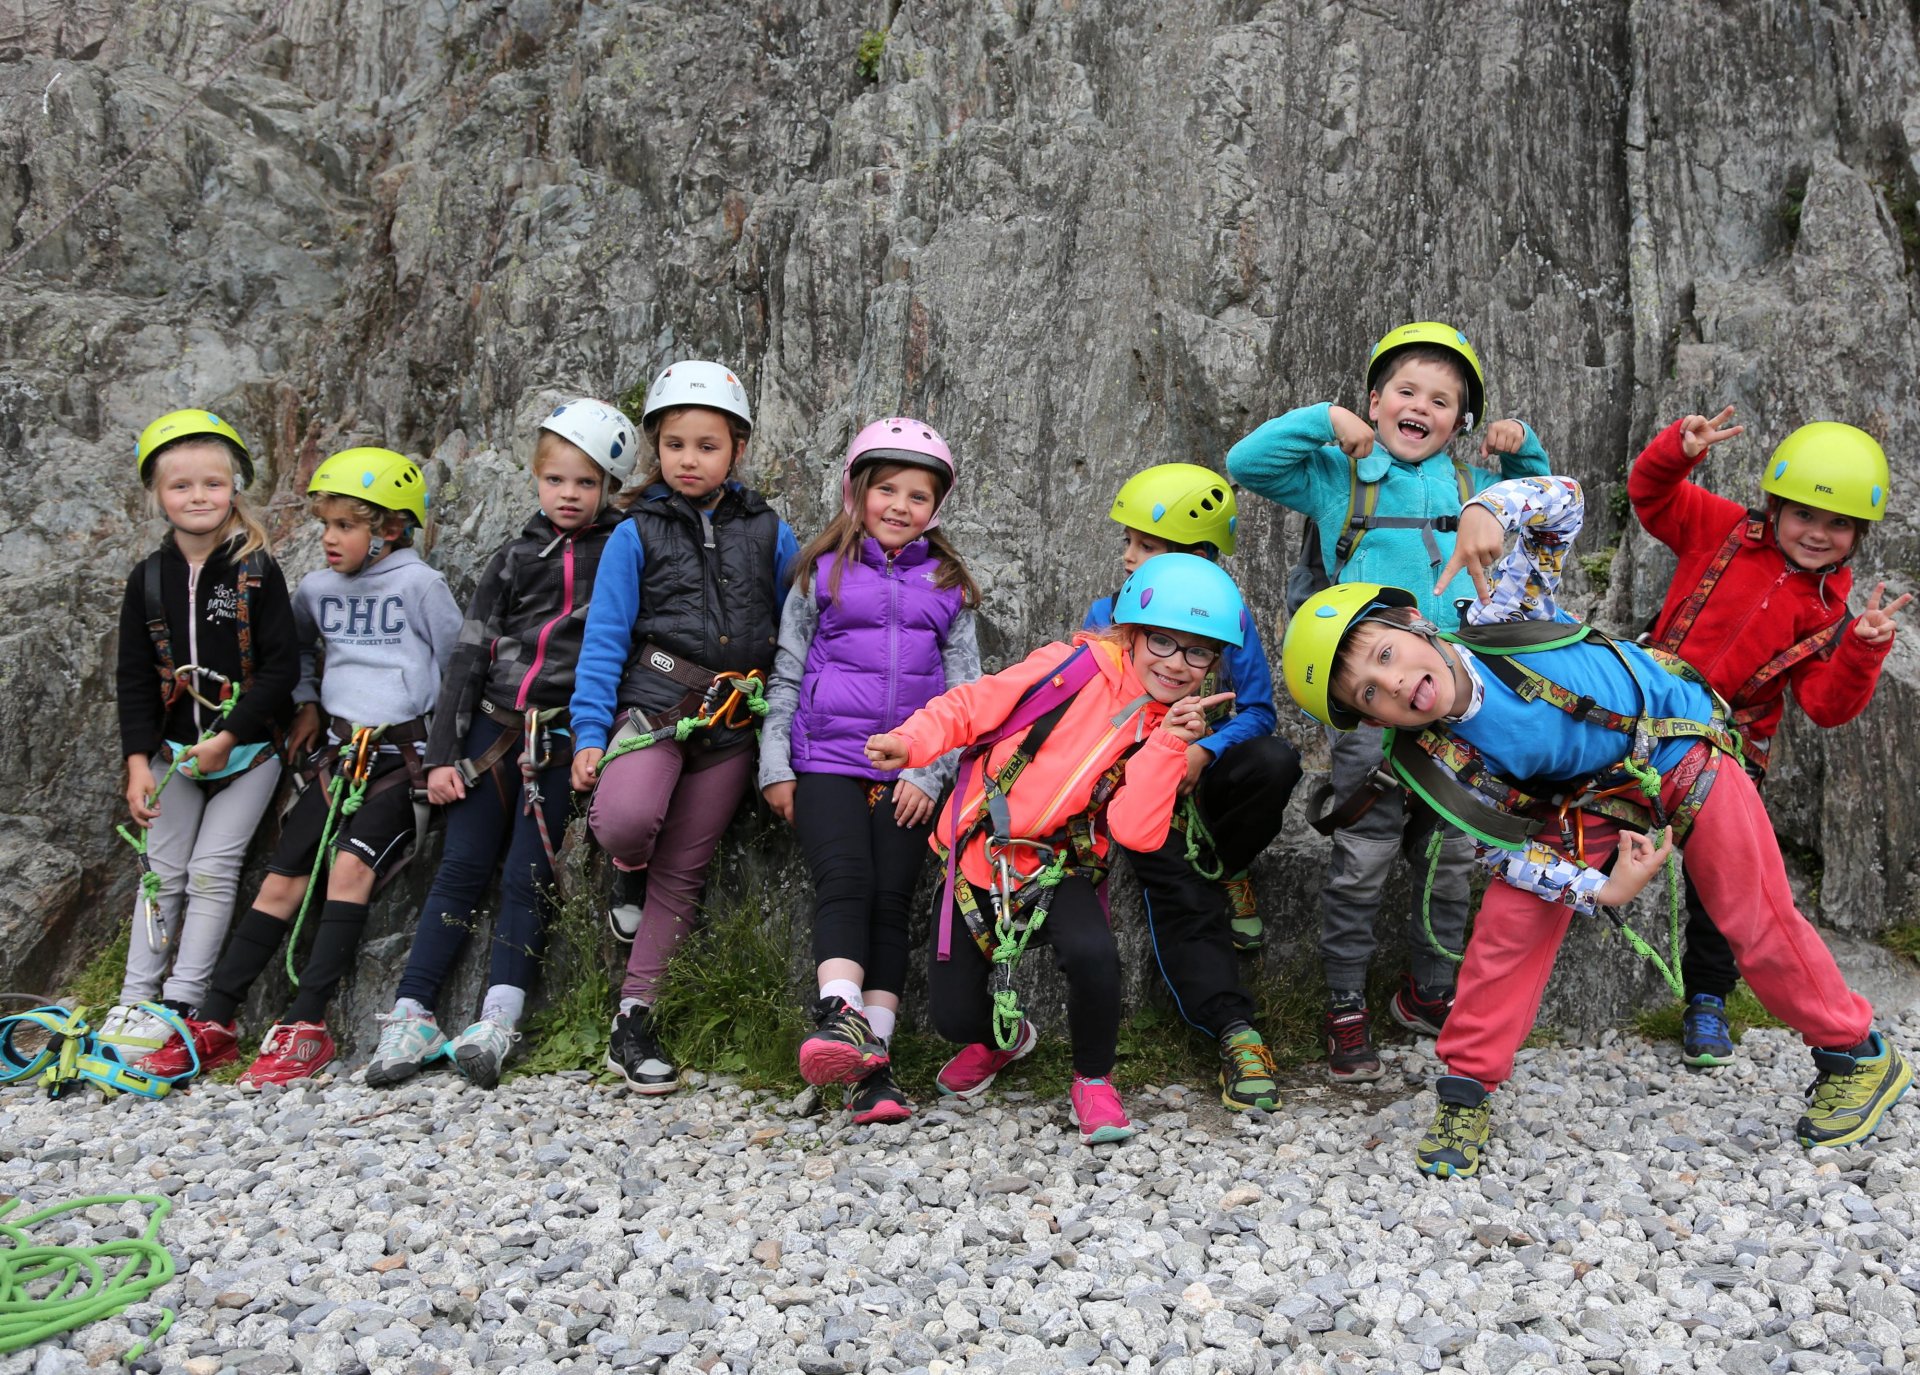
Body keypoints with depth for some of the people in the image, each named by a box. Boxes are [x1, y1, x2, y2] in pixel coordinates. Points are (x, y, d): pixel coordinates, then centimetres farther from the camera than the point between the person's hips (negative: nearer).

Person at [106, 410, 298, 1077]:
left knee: (213, 870, -5)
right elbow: (135, 678, 3)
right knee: (162, 871, 8)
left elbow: (281, 667, -11)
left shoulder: (257, 572, -9)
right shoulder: (148, 579, 2)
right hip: (174, 748, 4)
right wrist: (138, 761, -5)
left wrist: (229, 738, -16)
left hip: (248, 747, -4)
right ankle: (134, 999, 14)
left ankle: (182, 1006, 0)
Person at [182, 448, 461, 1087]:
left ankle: (306, 1026, -23)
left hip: (402, 754, -5)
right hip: (338, 752, 6)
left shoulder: (419, 584, -6)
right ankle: (213, 1022, 6)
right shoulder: (317, 587, 11)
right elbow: (295, 647, 30)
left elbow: (457, 668, -2)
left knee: (352, 864, -24)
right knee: (282, 880, 1)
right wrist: (306, 703, 16)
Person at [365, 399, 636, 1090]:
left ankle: (498, 1022, -5)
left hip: (563, 737, -2)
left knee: (525, 876, -7)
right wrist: (442, 752, 4)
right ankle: (411, 1016, 3)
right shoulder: (516, 557, 11)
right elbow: (470, 653, 10)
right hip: (494, 725, 2)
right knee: (462, 868, 1)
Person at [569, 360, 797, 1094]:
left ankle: (633, 1022, 16)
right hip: (654, 702, -2)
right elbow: (604, 637, 0)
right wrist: (589, 731, -8)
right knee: (626, 821, -30)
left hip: (733, 721, 2)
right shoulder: (636, 535, 2)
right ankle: (627, 869, 9)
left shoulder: (769, 532, 8)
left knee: (682, 871, 5)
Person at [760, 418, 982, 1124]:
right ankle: (841, 1016, -34)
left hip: (911, 772, 1)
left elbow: (965, 693, 10)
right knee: (845, 881, -21)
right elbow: (786, 675, 10)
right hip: (827, 760, -1)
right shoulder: (822, 574, 10)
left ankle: (872, 1064, -7)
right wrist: (774, 767, 2)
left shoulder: (947, 587, 14)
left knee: (890, 902, -5)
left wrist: (929, 773, -2)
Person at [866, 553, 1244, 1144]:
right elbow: (968, 706, -6)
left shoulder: (1169, 735, -1)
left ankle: (1094, 1079, 0)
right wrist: (911, 742, -22)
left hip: (1060, 868, 1)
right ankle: (1003, 1036, 36)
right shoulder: (1077, 666, -11)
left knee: (1092, 955, -31)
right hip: (979, 856, -1)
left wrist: (1168, 744, -20)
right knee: (955, 1019, -4)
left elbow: (1136, 832, -15)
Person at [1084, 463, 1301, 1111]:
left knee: (1276, 762, -31)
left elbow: (1257, 711, -3)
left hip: (1208, 769, 1)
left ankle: (1226, 865, -3)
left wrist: (1204, 752, -22)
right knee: (1179, 900, -21)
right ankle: (1234, 1031, -21)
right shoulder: (1105, 616, 1)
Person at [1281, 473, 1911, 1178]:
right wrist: (1601, 889, -26)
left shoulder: (1495, 614, -27)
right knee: (1510, 920, -13)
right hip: (1589, 800, 1)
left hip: (1687, 750, -1)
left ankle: (1858, 1055, 27)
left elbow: (1561, 499, -19)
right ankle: (1465, 1089, 2)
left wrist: (1486, 510, -39)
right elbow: (1508, 846, -13)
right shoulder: (1433, 761, -22)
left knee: (1759, 924, 3)